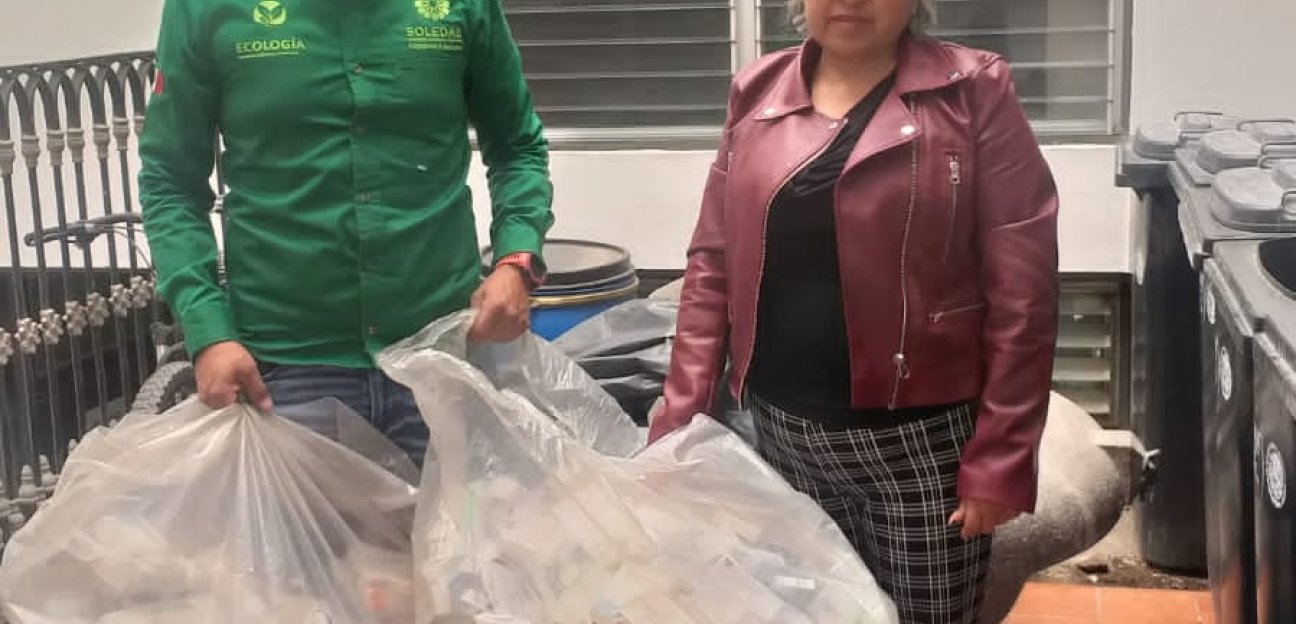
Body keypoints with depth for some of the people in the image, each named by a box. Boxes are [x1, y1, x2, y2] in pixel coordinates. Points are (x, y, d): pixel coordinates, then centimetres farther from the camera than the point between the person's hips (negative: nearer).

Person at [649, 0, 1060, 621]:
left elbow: (1020, 291, -9)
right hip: (782, 433, 3)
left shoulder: (973, 92, -6)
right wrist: (681, 419, 1)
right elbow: (712, 266, 7)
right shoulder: (756, 94, 6)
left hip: (920, 440, -3)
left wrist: (999, 457, -12)